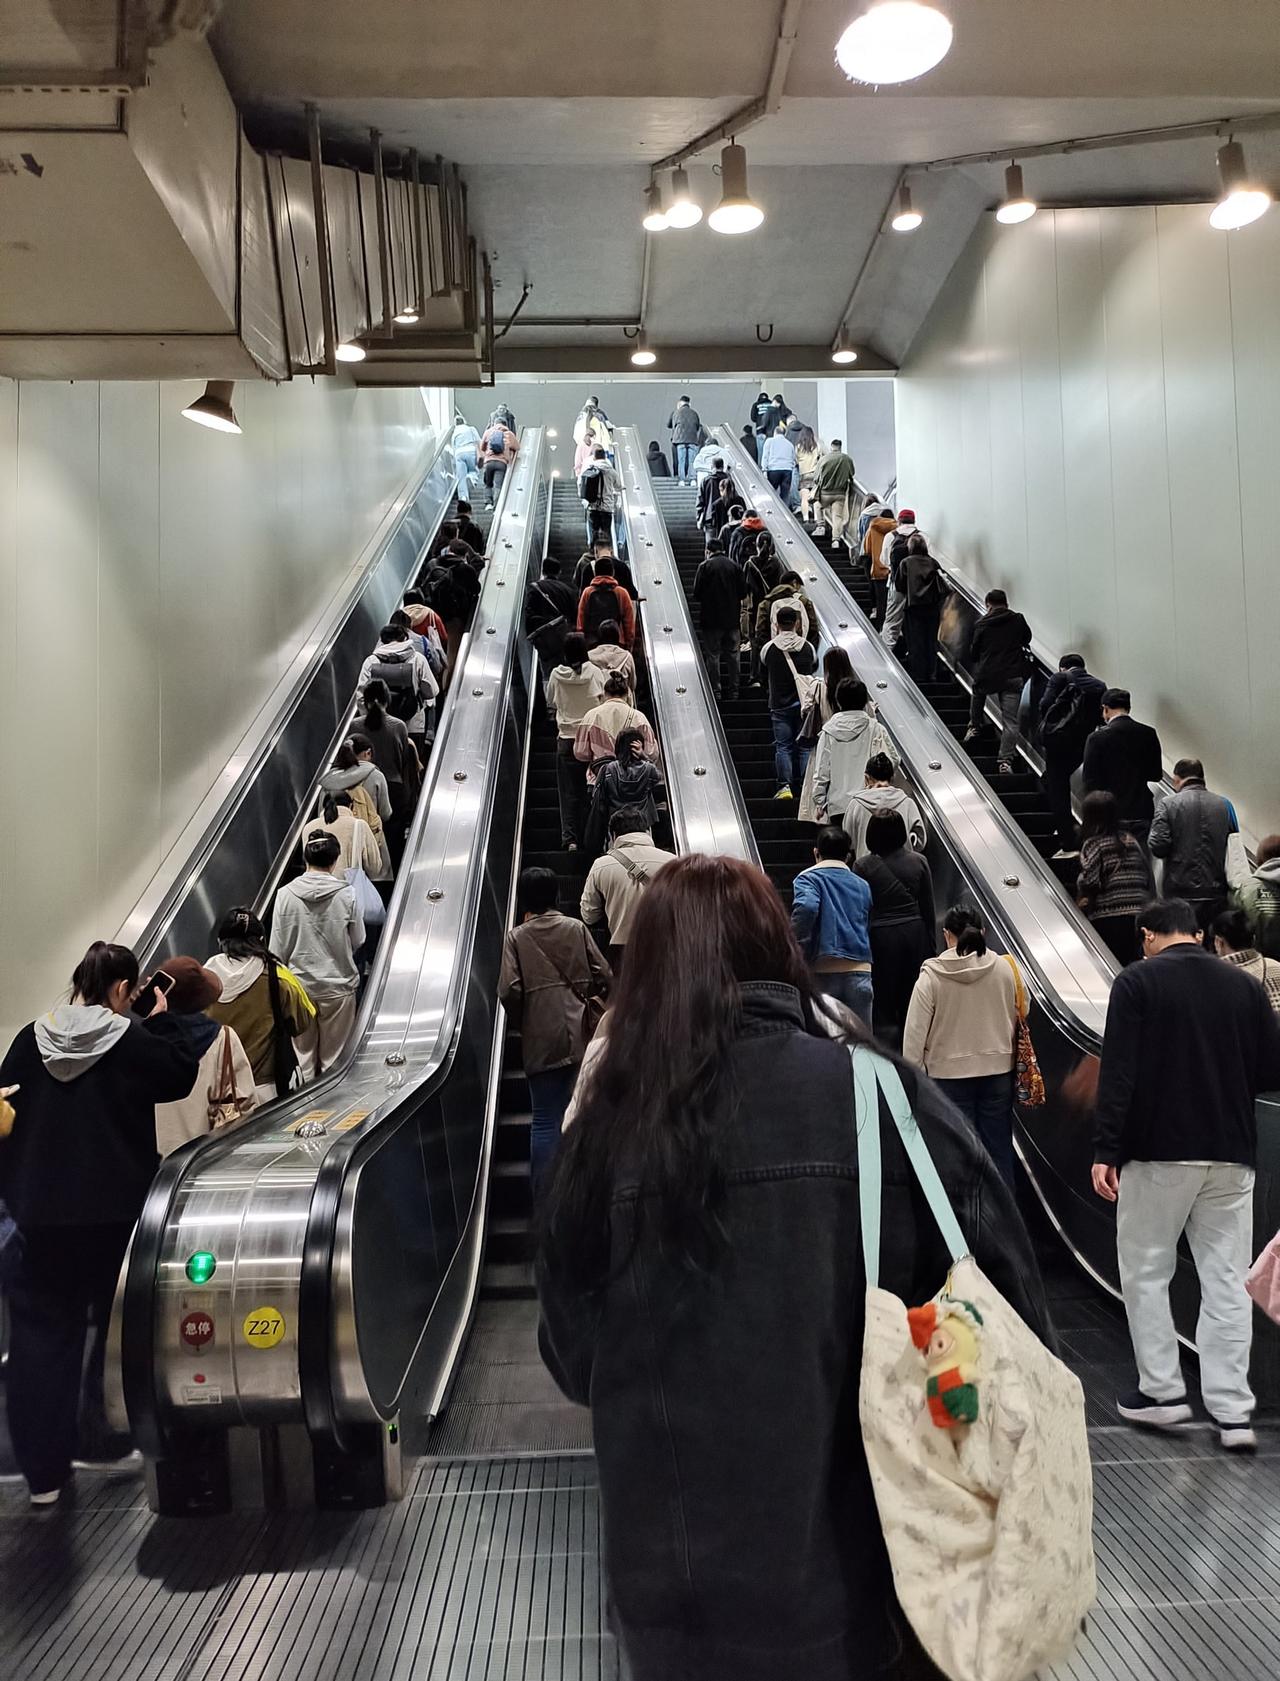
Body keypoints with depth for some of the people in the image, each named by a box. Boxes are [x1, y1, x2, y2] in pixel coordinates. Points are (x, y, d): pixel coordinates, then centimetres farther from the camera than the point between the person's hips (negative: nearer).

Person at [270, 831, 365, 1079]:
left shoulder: (285, 894, -12)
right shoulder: (346, 895, -15)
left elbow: (278, 948, -5)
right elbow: (358, 941, -4)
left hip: (300, 984, 1)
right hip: (338, 985, -1)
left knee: (303, 1051, 18)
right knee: (333, 1055, 14)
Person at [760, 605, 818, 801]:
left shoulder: (768, 648, -8)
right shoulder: (808, 647, -5)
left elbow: (763, 674, 8)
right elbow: (814, 668, 13)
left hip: (779, 705, -1)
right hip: (804, 703, 1)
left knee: (783, 746, 5)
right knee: (805, 746, 8)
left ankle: (785, 786, -2)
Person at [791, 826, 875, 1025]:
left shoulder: (808, 878, 1)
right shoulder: (862, 885, 16)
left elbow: (806, 907, -19)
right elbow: (868, 929, 18)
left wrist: (798, 954, -13)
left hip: (823, 973, -3)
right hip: (860, 973, 3)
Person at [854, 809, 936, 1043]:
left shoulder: (863, 866, -9)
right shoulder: (918, 861, 0)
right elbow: (928, 909, 4)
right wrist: (932, 945, 13)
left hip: (881, 936, -3)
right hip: (915, 934, 4)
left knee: (884, 1007, 4)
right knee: (911, 1002, 14)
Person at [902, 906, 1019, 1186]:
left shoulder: (931, 976, -13)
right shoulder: (1004, 969, -5)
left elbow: (915, 1032, -12)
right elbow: (1015, 1020, 5)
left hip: (949, 1074, -2)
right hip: (997, 1069, 3)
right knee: (999, 1146, 13)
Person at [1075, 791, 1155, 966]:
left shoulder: (1093, 844, -8)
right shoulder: (1129, 839, 10)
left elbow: (1090, 884, -15)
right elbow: (1147, 878, 10)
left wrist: (1081, 901, 3)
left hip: (1106, 919, -6)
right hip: (1138, 915, 6)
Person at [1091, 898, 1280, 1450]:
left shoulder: (1137, 981, -6)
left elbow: (1118, 1073, -13)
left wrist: (1105, 1150, -11)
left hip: (1158, 1154, -4)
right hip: (1232, 1156, 4)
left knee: (1145, 1272, 11)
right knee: (1227, 1281, 9)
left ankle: (1162, 1392, 14)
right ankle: (1232, 1410, 10)